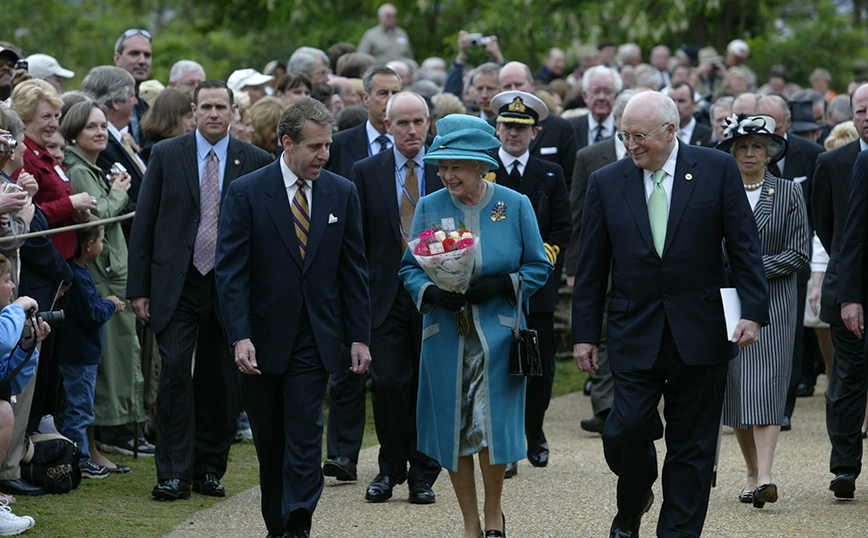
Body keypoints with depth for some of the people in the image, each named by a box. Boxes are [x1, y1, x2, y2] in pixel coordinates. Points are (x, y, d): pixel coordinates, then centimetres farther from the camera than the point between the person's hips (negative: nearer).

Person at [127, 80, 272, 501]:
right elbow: (143, 224, 4)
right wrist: (138, 287, -1)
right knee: (175, 371, -10)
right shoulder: (166, 155, 4)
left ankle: (210, 468, 18)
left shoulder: (256, 161, 5)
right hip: (177, 286, -1)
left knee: (221, 381, 6)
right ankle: (174, 474, -7)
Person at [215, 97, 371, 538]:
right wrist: (240, 337, -16)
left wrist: (359, 337, 3)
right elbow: (231, 271, -7)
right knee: (269, 443, 9)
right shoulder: (246, 193, -5)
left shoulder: (342, 194, 4)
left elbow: (354, 271, 8)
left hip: (314, 339, 1)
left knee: (304, 436, -10)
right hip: (262, 339, -1)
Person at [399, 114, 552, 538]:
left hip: (498, 334, -2)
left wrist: (503, 284, -13)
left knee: (493, 424, -6)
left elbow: (538, 267, 4)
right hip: (445, 336, 2)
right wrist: (432, 293, -13)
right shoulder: (429, 207, 4)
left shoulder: (515, 205, 0)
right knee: (452, 427, 4)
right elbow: (410, 268, 7)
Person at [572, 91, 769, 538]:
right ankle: (632, 502, 20)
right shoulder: (606, 183, 4)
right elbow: (591, 267, 7)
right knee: (625, 430, -10)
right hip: (635, 331, 1)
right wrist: (584, 334, 4)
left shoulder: (717, 170, 0)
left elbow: (744, 245, 0)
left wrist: (753, 311, -10)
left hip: (700, 330, -1)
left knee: (692, 445, 3)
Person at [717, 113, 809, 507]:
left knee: (765, 386, -13)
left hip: (773, 303, -2)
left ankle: (765, 478, -21)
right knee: (735, 388, 2)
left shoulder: (789, 194, 4)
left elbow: (800, 253, 0)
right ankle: (752, 473, 13)